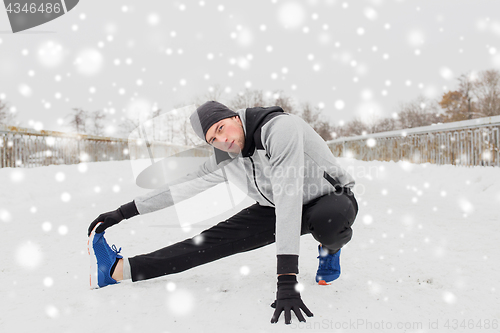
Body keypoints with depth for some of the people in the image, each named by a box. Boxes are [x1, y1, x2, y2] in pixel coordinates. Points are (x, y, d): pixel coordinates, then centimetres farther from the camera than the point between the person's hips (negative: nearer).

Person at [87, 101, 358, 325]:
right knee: (215, 239, -8)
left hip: (333, 199, -5)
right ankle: (118, 269, -5)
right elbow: (186, 185, -1)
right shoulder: (226, 157, -10)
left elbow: (288, 199, -42)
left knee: (325, 220, -43)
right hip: (276, 209, 5)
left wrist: (287, 280, -46)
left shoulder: (280, 128, -34)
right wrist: (122, 212, -1)